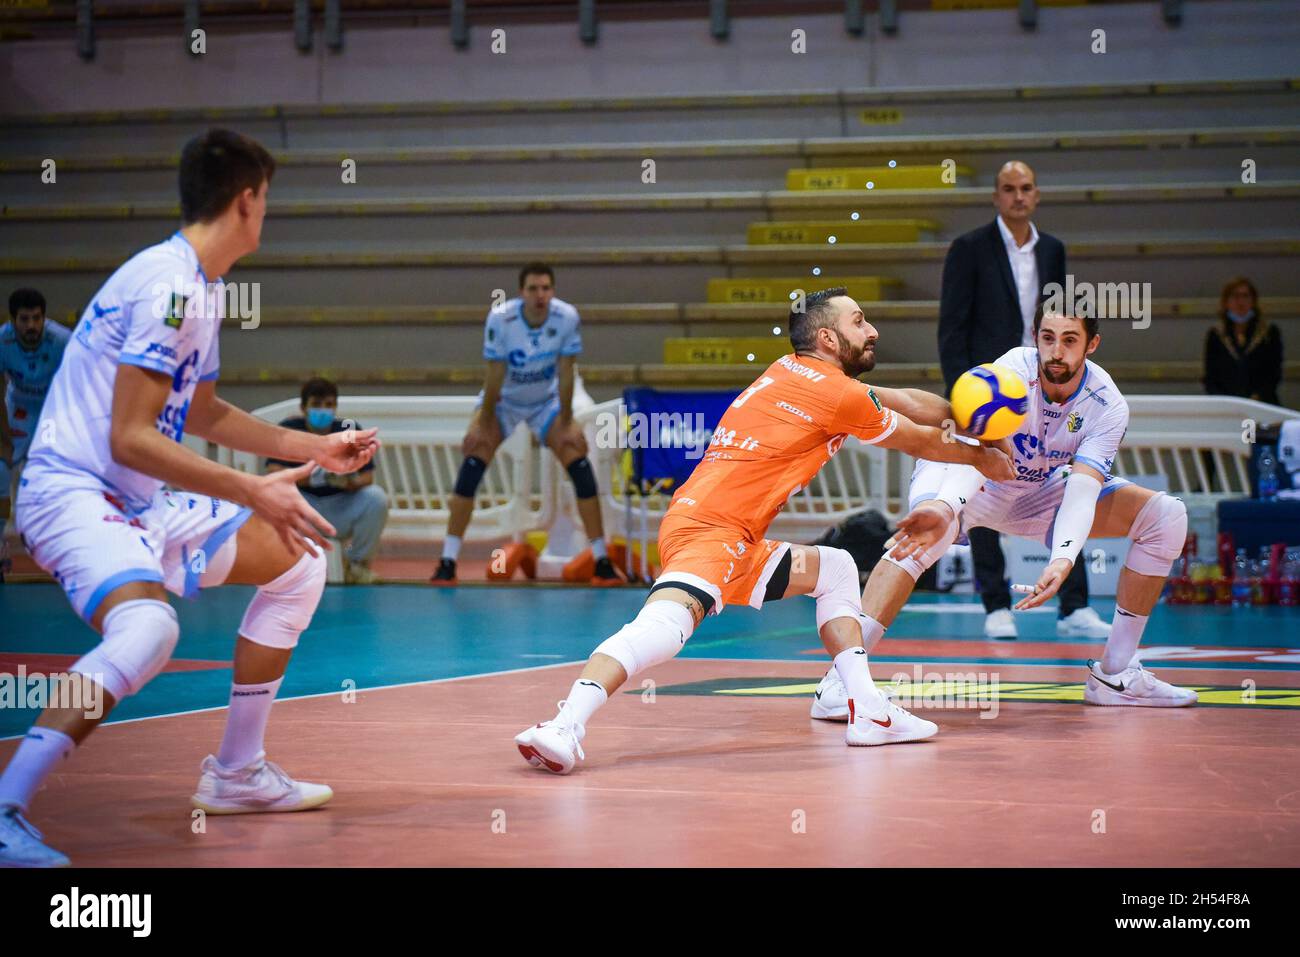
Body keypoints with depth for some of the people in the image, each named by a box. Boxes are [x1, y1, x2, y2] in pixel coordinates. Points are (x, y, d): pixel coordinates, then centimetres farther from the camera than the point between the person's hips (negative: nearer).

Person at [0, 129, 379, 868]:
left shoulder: (202, 288, 13)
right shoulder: (167, 284, -19)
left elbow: (201, 414, 28)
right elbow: (129, 439, -25)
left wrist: (313, 447, 28)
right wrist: (254, 493, -27)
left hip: (136, 502, 11)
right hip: (72, 493, -11)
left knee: (299, 564, 17)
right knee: (147, 628, -38)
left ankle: (237, 772, 22)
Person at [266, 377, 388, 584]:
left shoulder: (351, 430, -6)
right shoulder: (288, 430, -7)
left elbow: (367, 477, -10)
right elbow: (273, 473, -18)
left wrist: (351, 482, -35)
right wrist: (310, 477, -35)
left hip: (342, 508, 1)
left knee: (376, 498, -26)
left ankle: (357, 563, -3)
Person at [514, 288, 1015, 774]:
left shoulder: (792, 369, 20)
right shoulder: (839, 394, -4)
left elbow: (901, 400, 33)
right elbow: (920, 441, 13)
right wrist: (981, 458, 30)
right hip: (709, 528, -10)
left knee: (835, 569, 24)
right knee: (668, 622, -34)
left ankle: (868, 713, 17)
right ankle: (566, 725, -52)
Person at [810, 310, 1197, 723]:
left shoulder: (1108, 406, -20)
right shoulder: (1013, 372, -31)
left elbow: (1081, 491, -33)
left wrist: (1062, 561, -52)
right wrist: (943, 507, -67)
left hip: (1034, 494, 5)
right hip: (963, 480, -5)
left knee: (1166, 516, -8)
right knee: (930, 527, -40)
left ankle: (1114, 674, 0)